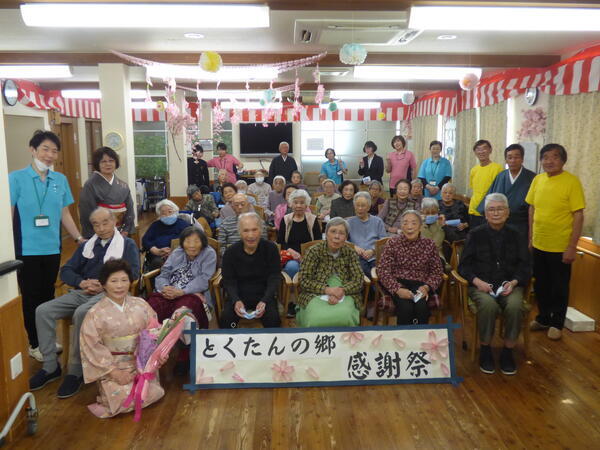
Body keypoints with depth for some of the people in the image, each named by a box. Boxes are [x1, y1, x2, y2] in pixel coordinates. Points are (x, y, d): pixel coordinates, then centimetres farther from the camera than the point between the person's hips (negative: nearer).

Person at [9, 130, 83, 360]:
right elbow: (8, 215, -7)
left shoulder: (60, 180, 6)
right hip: (26, 249, -4)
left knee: (48, 294, 14)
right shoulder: (16, 178, -6)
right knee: (31, 296, 8)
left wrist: (80, 238, 7)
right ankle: (34, 343, 23)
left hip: (52, 248, 4)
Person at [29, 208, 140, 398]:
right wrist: (82, 283, -8)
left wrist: (105, 285, -16)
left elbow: (133, 272, -6)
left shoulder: (127, 245, 7)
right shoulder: (86, 246, 22)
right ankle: (50, 366, -6)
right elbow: (66, 270, 14)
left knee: (81, 314, -35)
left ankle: (76, 371, -21)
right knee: (43, 311, -15)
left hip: (108, 294, -6)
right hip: (81, 292, 6)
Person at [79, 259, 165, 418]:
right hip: (112, 367, -2)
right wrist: (114, 372, -15)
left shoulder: (141, 305, -1)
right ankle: (108, 389, 12)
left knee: (153, 393, -13)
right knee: (124, 397, -18)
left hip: (141, 364, 3)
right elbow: (93, 348, -10)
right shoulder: (95, 313, -10)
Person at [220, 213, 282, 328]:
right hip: (238, 296, 1)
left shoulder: (271, 248, -6)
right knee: (226, 318, -26)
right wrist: (236, 301, -24)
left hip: (264, 295, 0)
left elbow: (274, 278, -6)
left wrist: (264, 301, -22)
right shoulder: (231, 252, -3)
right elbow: (229, 281, -3)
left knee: (273, 319, -27)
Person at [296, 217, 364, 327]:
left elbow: (358, 281, 1)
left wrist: (341, 291, -18)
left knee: (344, 317, -31)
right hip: (316, 295, -1)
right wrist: (327, 290, -20)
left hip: (344, 295, 1)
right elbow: (304, 280, -6)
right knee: (317, 319, -32)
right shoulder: (314, 251, -2)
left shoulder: (350, 253, 4)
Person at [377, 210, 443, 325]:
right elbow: (383, 271, -5)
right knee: (406, 306, -30)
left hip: (420, 284, 1)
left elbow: (437, 271, 8)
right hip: (398, 283, -1)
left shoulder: (429, 244, 7)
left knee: (421, 306, -29)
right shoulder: (392, 244, 2)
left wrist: (427, 287, -12)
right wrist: (398, 289, -19)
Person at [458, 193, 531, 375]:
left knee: (515, 306, -32)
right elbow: (464, 266, 5)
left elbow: (525, 266, 10)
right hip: (481, 284, -1)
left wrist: (514, 282, -10)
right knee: (488, 304, -34)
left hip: (510, 284, 2)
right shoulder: (475, 234, 7)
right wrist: (477, 281, -13)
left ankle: (508, 351, -11)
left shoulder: (517, 236, 12)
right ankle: (485, 350, -13)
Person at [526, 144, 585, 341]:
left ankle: (556, 323, 28)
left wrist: (572, 247, -15)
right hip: (538, 245, 5)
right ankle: (543, 318, 35)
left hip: (560, 247, -4)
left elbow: (578, 215, -13)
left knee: (559, 287, 11)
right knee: (541, 285, 17)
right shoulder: (537, 180, 2)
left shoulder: (571, 181, -13)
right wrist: (530, 237, 9)